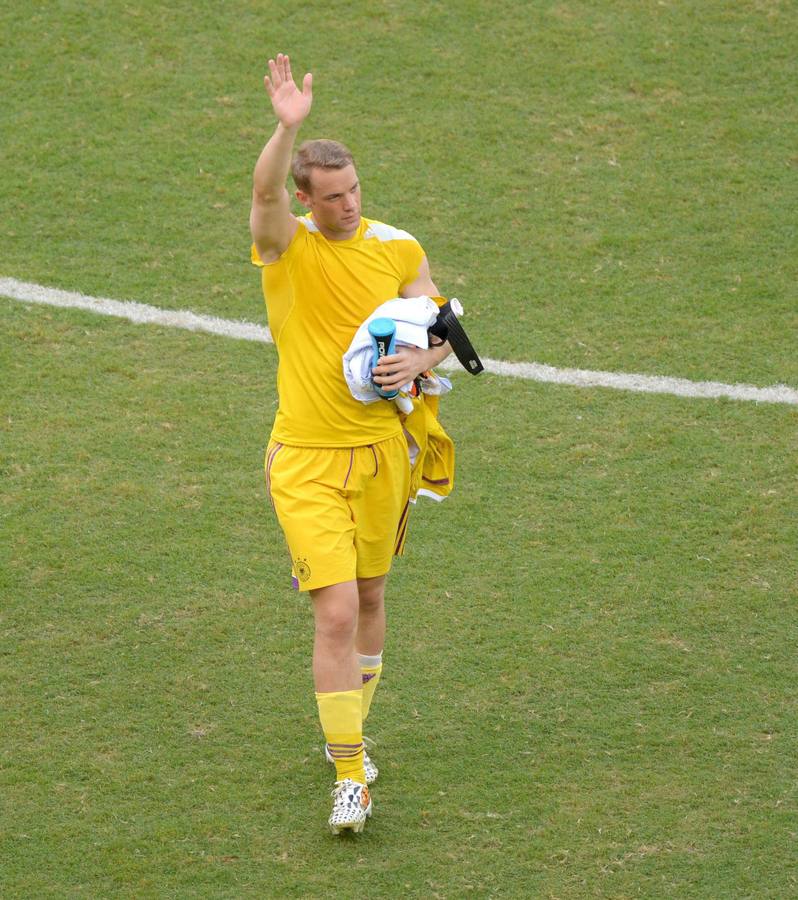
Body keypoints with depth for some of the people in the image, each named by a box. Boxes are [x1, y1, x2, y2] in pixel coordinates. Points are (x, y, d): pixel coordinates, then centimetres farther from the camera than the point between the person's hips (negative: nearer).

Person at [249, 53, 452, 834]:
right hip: (305, 460, -3)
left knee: (369, 599, 17)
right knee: (336, 613, -12)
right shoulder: (286, 243, -8)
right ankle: (351, 776, -6)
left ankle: (346, 731, 39)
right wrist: (286, 128, -46)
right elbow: (264, 191, -28)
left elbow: (441, 326, 4)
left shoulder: (397, 249, 1)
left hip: (380, 449, 4)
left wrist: (418, 360, -19)